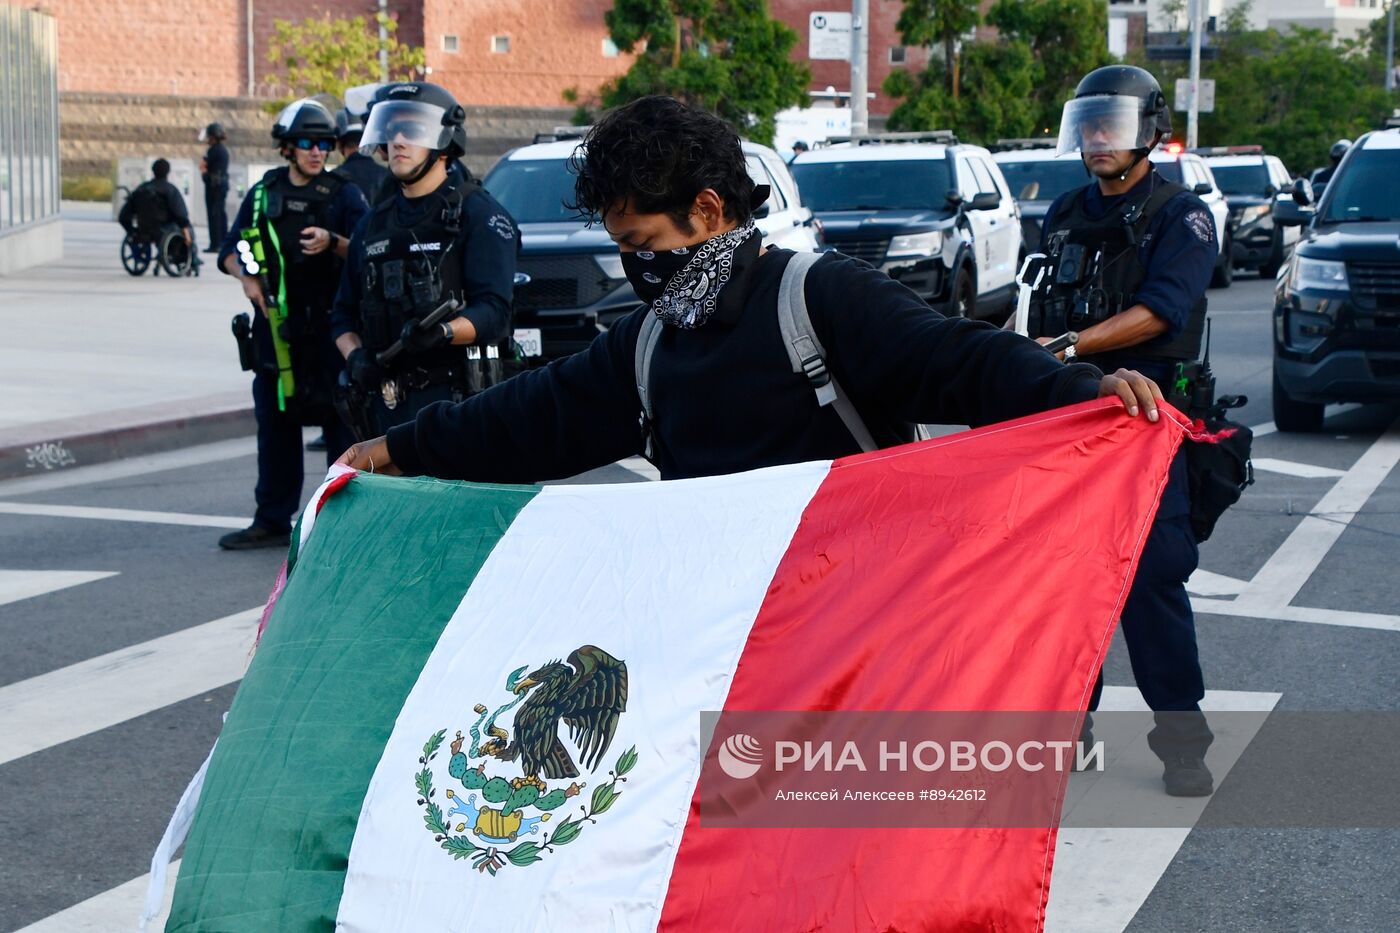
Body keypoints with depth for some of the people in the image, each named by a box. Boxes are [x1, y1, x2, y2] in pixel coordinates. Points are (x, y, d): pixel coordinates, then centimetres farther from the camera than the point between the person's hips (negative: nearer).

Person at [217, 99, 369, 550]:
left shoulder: (344, 194, 0)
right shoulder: (263, 194, 12)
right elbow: (230, 250, 16)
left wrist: (333, 243, -27)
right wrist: (246, 276, -4)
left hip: (330, 329, -4)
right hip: (275, 327, 4)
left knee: (341, 426, -5)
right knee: (274, 427, 9)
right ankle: (272, 521, 18)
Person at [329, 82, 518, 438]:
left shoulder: (479, 214, -1)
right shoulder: (375, 222, 19)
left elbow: (493, 309, -11)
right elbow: (343, 313, 20)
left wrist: (443, 333, -30)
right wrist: (355, 355, -1)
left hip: (452, 396, -6)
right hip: (384, 398, 6)